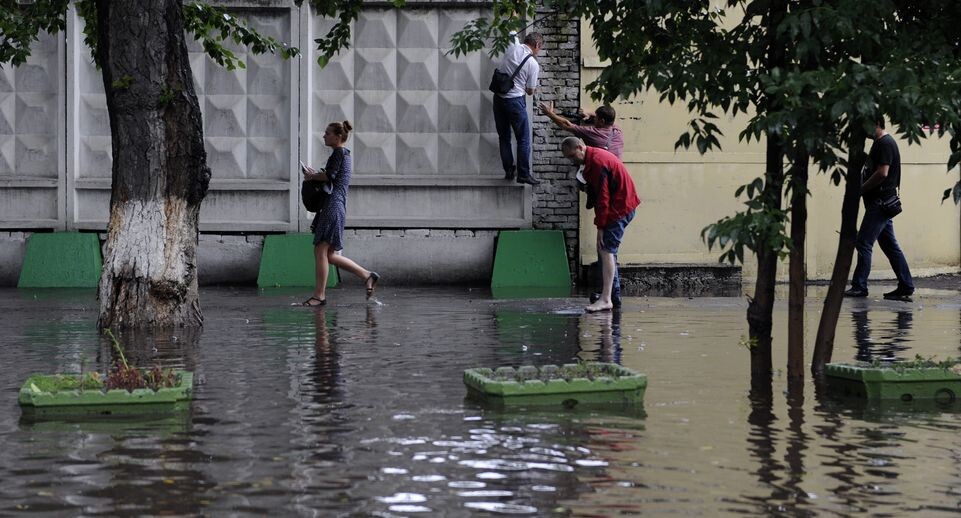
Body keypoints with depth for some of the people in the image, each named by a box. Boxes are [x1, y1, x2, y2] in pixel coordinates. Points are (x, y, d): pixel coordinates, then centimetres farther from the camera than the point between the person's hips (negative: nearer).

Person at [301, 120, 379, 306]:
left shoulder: (339, 152, -6)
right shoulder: (344, 154, 23)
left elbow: (329, 175, -17)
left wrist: (312, 176, -1)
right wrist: (315, 175, 11)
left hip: (333, 206, -10)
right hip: (332, 206, 10)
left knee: (321, 250, -10)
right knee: (329, 255, 9)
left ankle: (319, 294, -8)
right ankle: (367, 275, 10)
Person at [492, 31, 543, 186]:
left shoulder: (513, 47, -3)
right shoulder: (533, 64, -13)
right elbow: (530, 91, -2)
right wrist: (533, 89, 19)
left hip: (498, 97, 6)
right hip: (515, 101, -6)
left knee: (504, 137, 14)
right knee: (523, 138, 2)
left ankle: (508, 171, 18)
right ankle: (523, 174, 0)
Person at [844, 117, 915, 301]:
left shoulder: (885, 143, -12)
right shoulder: (880, 143, 19)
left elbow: (882, 173, -21)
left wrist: (861, 189, -12)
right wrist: (862, 187, 8)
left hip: (879, 202, -10)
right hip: (881, 202, 10)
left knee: (864, 243, -9)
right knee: (890, 245, 10)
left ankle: (859, 286, -7)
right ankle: (906, 287, 12)